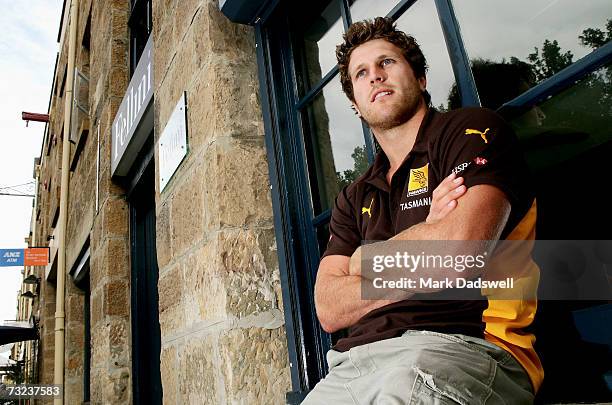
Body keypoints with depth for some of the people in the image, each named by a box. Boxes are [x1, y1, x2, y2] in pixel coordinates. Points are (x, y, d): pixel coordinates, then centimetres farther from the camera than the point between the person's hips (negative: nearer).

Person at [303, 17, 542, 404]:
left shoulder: (473, 128, 4)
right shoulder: (354, 198, 19)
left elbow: (461, 250, -15)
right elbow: (329, 310, 7)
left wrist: (367, 259, 3)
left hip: (461, 345, -5)